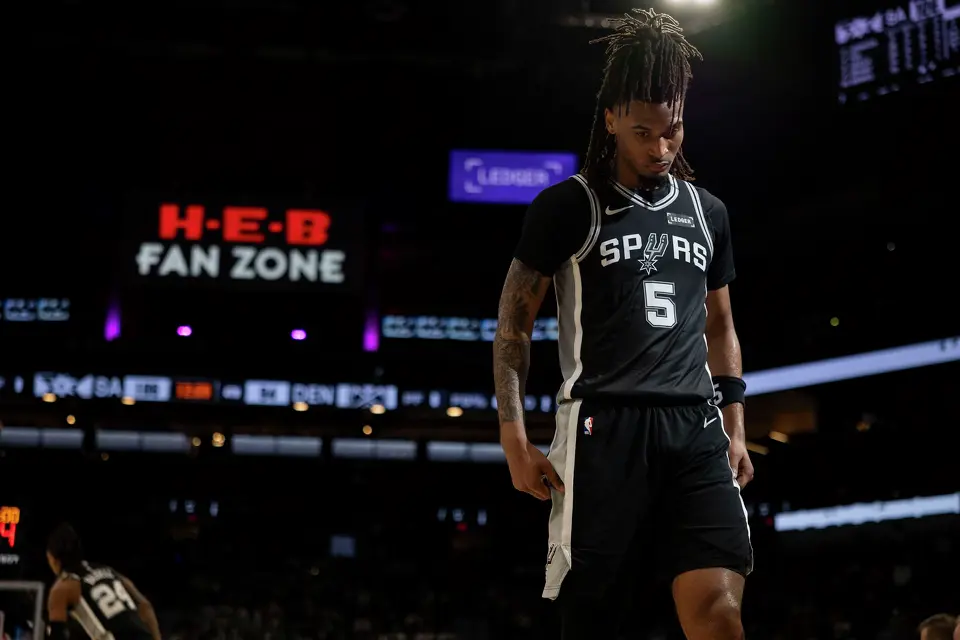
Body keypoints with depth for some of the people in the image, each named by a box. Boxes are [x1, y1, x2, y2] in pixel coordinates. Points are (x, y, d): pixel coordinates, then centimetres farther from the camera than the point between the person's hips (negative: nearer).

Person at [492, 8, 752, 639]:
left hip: (695, 428, 4)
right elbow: (515, 319, 4)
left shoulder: (707, 212, 17)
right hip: (605, 427, -3)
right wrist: (514, 438, -5)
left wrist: (736, 431, 17)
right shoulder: (569, 206, 2)